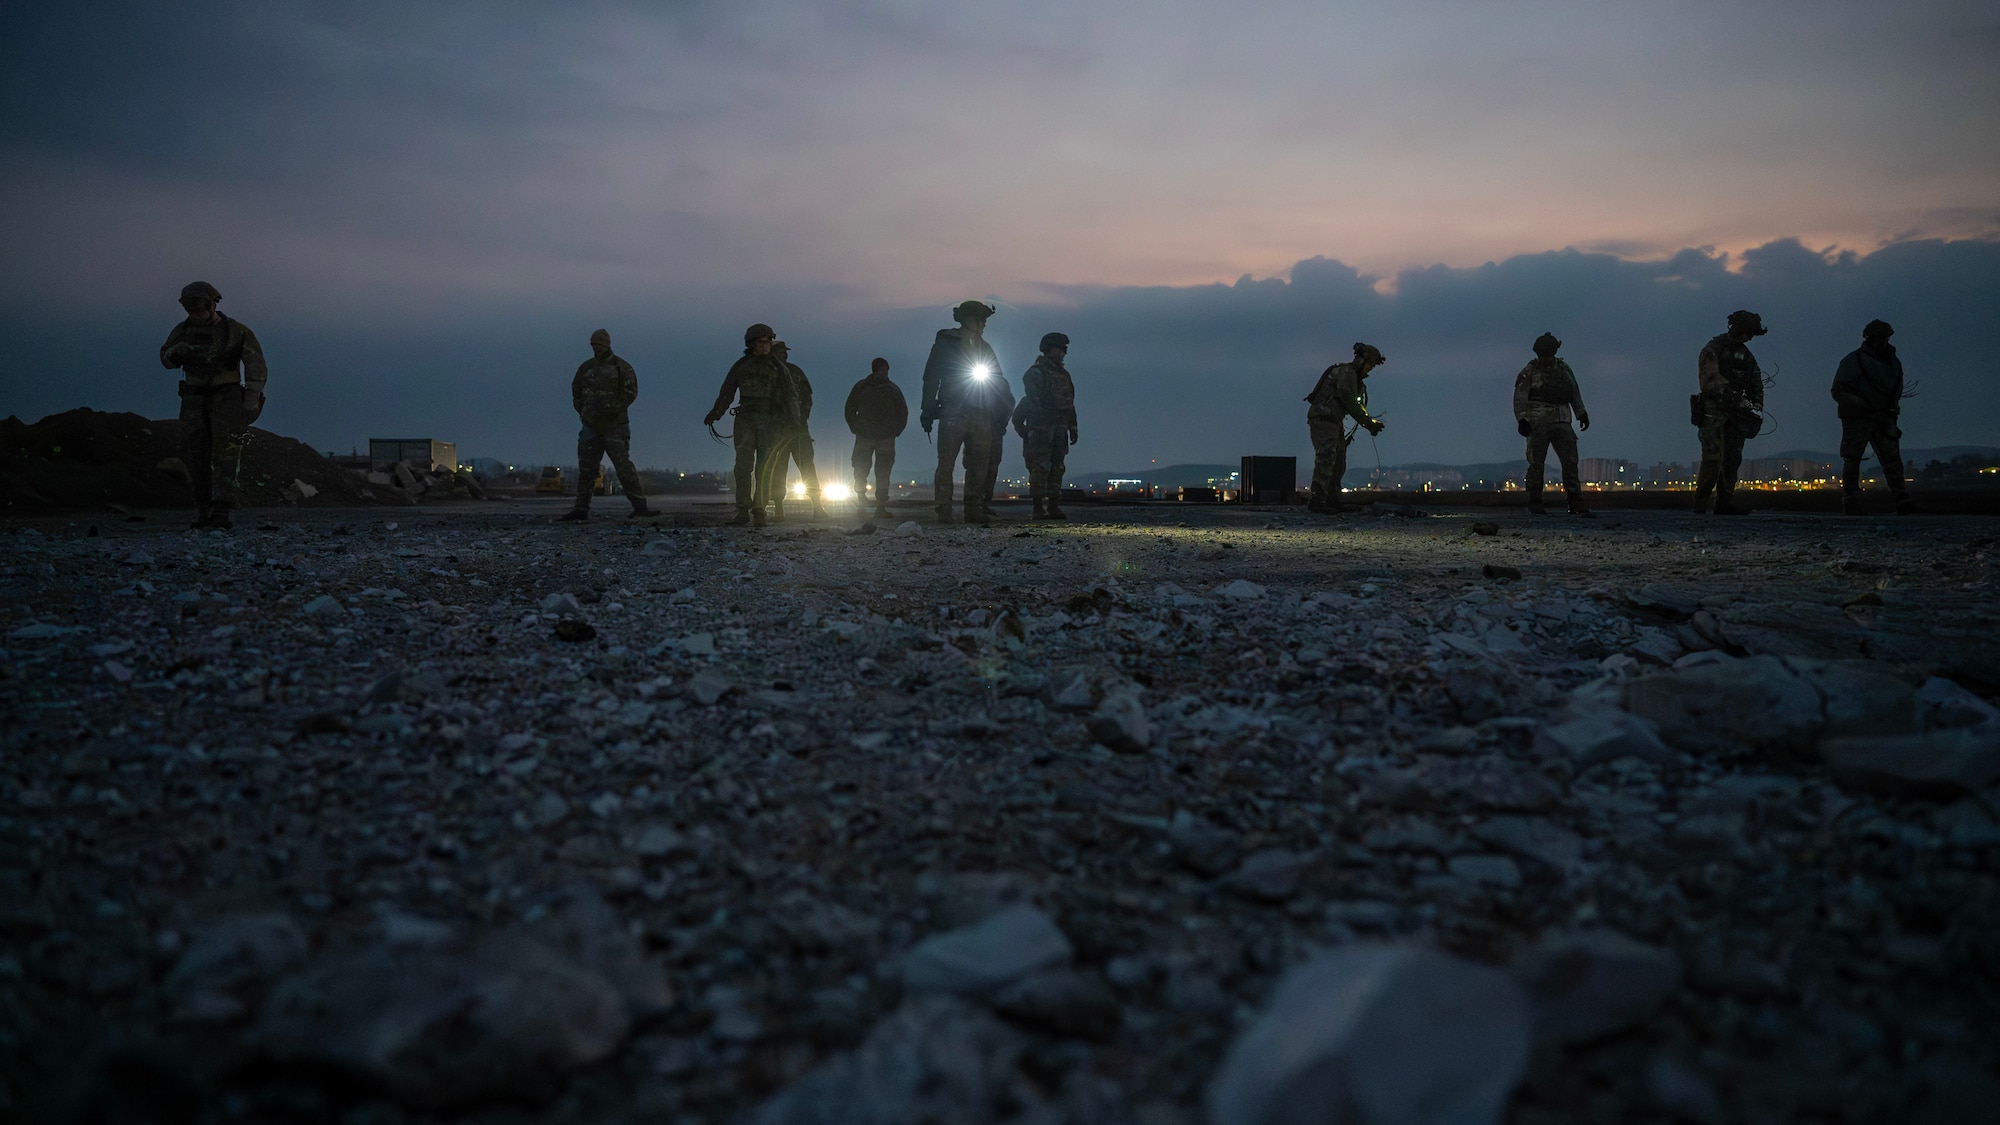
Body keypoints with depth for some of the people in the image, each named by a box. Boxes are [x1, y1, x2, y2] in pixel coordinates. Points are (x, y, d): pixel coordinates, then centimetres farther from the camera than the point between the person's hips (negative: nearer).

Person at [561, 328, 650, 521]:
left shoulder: (621, 367, -2)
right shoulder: (586, 367, 13)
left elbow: (630, 391, -7)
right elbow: (576, 390, 21)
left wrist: (614, 409, -12)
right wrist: (582, 411, 9)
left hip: (614, 426, -5)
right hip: (591, 426, 5)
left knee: (623, 465, -10)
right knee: (586, 467, 3)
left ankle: (639, 506, -6)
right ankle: (581, 509, 6)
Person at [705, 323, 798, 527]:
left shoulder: (777, 367, 11)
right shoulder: (741, 367, 13)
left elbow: (788, 396, 8)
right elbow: (726, 393, 13)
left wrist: (794, 421, -1)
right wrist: (714, 414, 1)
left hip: (770, 421, -1)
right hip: (745, 420, 1)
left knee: (764, 469, -6)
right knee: (743, 466, -9)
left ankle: (759, 512, -3)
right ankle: (743, 511, -10)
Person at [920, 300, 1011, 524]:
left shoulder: (983, 348, 18)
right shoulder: (945, 344, 4)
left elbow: (999, 382, 20)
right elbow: (931, 379, 1)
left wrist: (1003, 412, 11)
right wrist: (928, 412, -6)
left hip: (981, 416, 5)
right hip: (952, 414, -5)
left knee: (980, 465, 1)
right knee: (946, 464, -7)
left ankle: (974, 510, 6)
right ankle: (944, 512, -6)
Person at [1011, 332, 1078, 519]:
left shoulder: (1064, 375, 20)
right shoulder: (1036, 373, -5)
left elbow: (1069, 404, 22)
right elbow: (1034, 401, -14)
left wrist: (1073, 429, 17)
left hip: (1059, 429, 8)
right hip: (1040, 427, -8)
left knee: (1057, 469, 7)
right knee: (1040, 467, -10)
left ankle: (1054, 507, 11)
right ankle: (1039, 508, -10)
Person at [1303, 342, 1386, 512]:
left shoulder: (1355, 378, 24)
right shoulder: (1346, 372, -8)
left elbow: (1357, 406, 22)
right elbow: (1349, 402, -17)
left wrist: (1370, 423, 7)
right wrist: (1368, 422, -14)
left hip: (1334, 422, 11)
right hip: (1323, 418, -11)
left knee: (1338, 464, 12)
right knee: (1326, 459, -20)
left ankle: (1333, 501, 16)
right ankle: (1317, 501, -27)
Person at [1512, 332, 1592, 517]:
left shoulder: (1563, 369, 12)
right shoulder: (1529, 371, -3)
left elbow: (1574, 392, 23)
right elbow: (1520, 397, -9)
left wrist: (1582, 413, 19)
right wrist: (1521, 420, -20)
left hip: (1561, 423, 4)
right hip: (1537, 421, -4)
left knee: (1570, 460, -5)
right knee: (1537, 463, -3)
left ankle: (1575, 504, -6)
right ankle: (1534, 503, 5)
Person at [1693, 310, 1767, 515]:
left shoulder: (1746, 356, 19)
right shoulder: (1713, 349, -4)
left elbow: (1756, 385, 21)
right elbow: (1711, 377, -18)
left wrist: (1757, 407, 6)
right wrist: (1733, 394, -27)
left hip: (1737, 412, 7)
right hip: (1714, 410, -7)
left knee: (1733, 458, 3)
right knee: (1713, 457, -13)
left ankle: (1725, 503, 6)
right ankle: (1700, 504, -10)